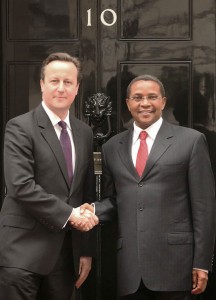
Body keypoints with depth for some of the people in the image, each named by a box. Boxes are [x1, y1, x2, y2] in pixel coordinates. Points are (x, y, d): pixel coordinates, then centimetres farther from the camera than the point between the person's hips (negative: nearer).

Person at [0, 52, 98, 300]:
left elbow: (88, 194, 14)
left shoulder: (84, 132, 12)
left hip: (67, 252, 6)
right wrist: (68, 214, -16)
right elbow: (20, 186, -17)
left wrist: (86, 250, 12)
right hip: (24, 251, -5)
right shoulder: (20, 128, -6)